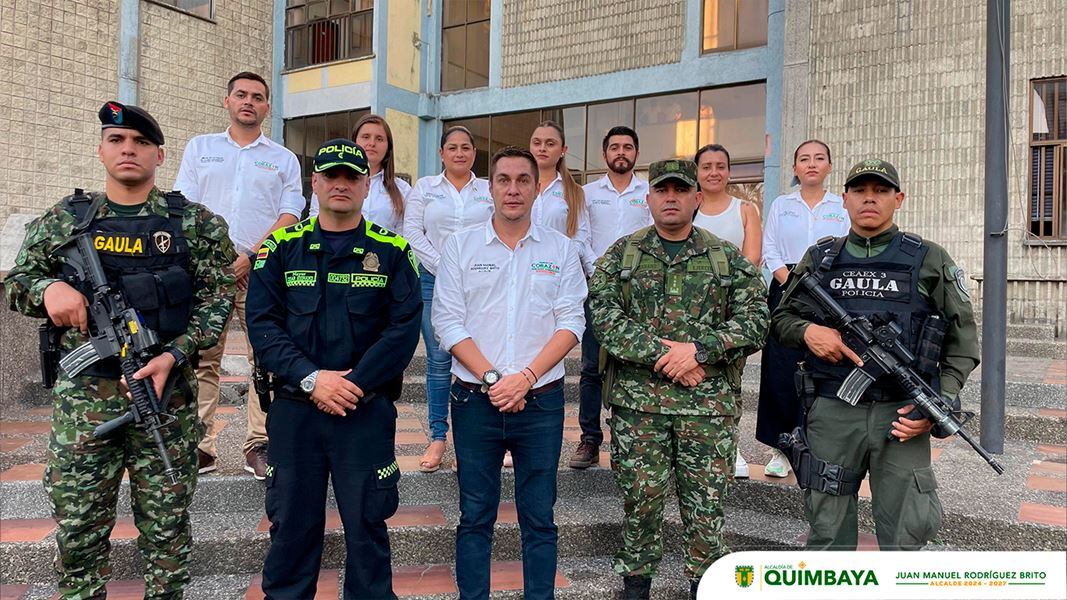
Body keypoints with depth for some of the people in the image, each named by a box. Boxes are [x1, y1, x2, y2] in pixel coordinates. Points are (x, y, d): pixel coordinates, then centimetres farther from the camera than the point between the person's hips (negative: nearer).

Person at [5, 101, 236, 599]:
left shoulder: (195, 223, 2)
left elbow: (218, 297, -2)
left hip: (166, 391, -1)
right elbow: (15, 282, 14)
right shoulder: (63, 220, 8)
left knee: (167, 522, 9)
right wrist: (48, 287, -10)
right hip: (82, 394, 2)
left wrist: (174, 356, -14)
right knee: (78, 524, 8)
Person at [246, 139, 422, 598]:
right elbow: (261, 322, -2)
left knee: (367, 524, 8)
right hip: (293, 410, 1)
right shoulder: (282, 246, 5)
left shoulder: (392, 252, 2)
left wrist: (354, 384, -14)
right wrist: (311, 379, -14)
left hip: (368, 411, -1)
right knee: (291, 523, 12)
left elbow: (404, 329, -5)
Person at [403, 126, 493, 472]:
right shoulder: (424, 187, 11)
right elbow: (412, 232, 3)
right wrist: (442, 268, -6)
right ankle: (438, 437, 7)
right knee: (439, 360, -1)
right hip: (434, 279, 0)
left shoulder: (489, 190, 12)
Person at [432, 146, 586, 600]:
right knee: (475, 515, 9)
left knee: (539, 518, 8)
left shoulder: (560, 249, 5)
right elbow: (448, 321, -2)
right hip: (475, 399, 0)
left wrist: (525, 376, -13)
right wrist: (491, 378, -12)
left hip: (541, 401, 0)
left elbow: (571, 322, -1)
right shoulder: (460, 246, 3)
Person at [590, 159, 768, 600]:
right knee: (640, 501, 9)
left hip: (710, 403, 0)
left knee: (707, 506, 6)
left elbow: (755, 320, 0)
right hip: (637, 402, 0)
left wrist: (700, 349, -14)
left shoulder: (729, 258, 7)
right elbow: (604, 317, -5)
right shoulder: (620, 255, 6)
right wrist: (661, 354, -14)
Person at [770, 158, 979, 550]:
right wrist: (807, 331, -8)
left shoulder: (930, 261, 4)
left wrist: (939, 402, -7)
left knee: (907, 532, 2)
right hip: (831, 414, 2)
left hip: (901, 414, -1)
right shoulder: (819, 259, 9)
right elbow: (782, 318, 15)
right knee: (827, 530, 10)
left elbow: (962, 340, 5)